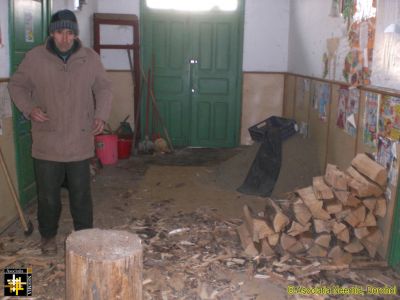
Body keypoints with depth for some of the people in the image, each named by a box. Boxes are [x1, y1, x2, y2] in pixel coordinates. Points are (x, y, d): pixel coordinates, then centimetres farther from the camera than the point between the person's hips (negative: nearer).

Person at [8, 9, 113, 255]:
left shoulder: (90, 58, -1)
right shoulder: (34, 57, -4)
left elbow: (104, 88, 8)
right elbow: (17, 85, 7)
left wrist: (101, 115, -7)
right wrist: (29, 109, -10)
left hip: (80, 141, 0)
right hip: (46, 142, 0)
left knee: (81, 193, 10)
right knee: (48, 194, 11)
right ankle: (48, 235, 32)